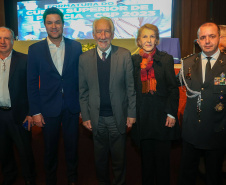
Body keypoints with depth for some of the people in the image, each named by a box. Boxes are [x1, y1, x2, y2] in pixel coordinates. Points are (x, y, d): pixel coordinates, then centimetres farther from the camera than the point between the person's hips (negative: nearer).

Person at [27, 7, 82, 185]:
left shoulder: (76, 47, -1)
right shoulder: (35, 49, -3)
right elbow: (32, 83, -2)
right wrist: (35, 111, -4)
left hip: (72, 107, 1)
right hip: (49, 108, 0)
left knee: (72, 145, 14)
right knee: (50, 148, 15)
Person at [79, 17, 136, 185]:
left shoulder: (124, 55, -5)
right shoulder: (85, 58, -1)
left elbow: (131, 86, -2)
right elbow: (83, 91, 3)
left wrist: (131, 113, -3)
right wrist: (85, 116, 1)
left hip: (118, 117, -1)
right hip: (97, 118, 1)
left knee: (119, 158, 13)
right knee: (100, 157, 17)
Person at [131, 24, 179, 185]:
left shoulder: (166, 59, -3)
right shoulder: (133, 60, 4)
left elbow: (173, 89, -2)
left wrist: (171, 113, -7)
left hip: (162, 116, -2)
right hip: (142, 116, 2)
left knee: (162, 156, 9)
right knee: (146, 156, 14)